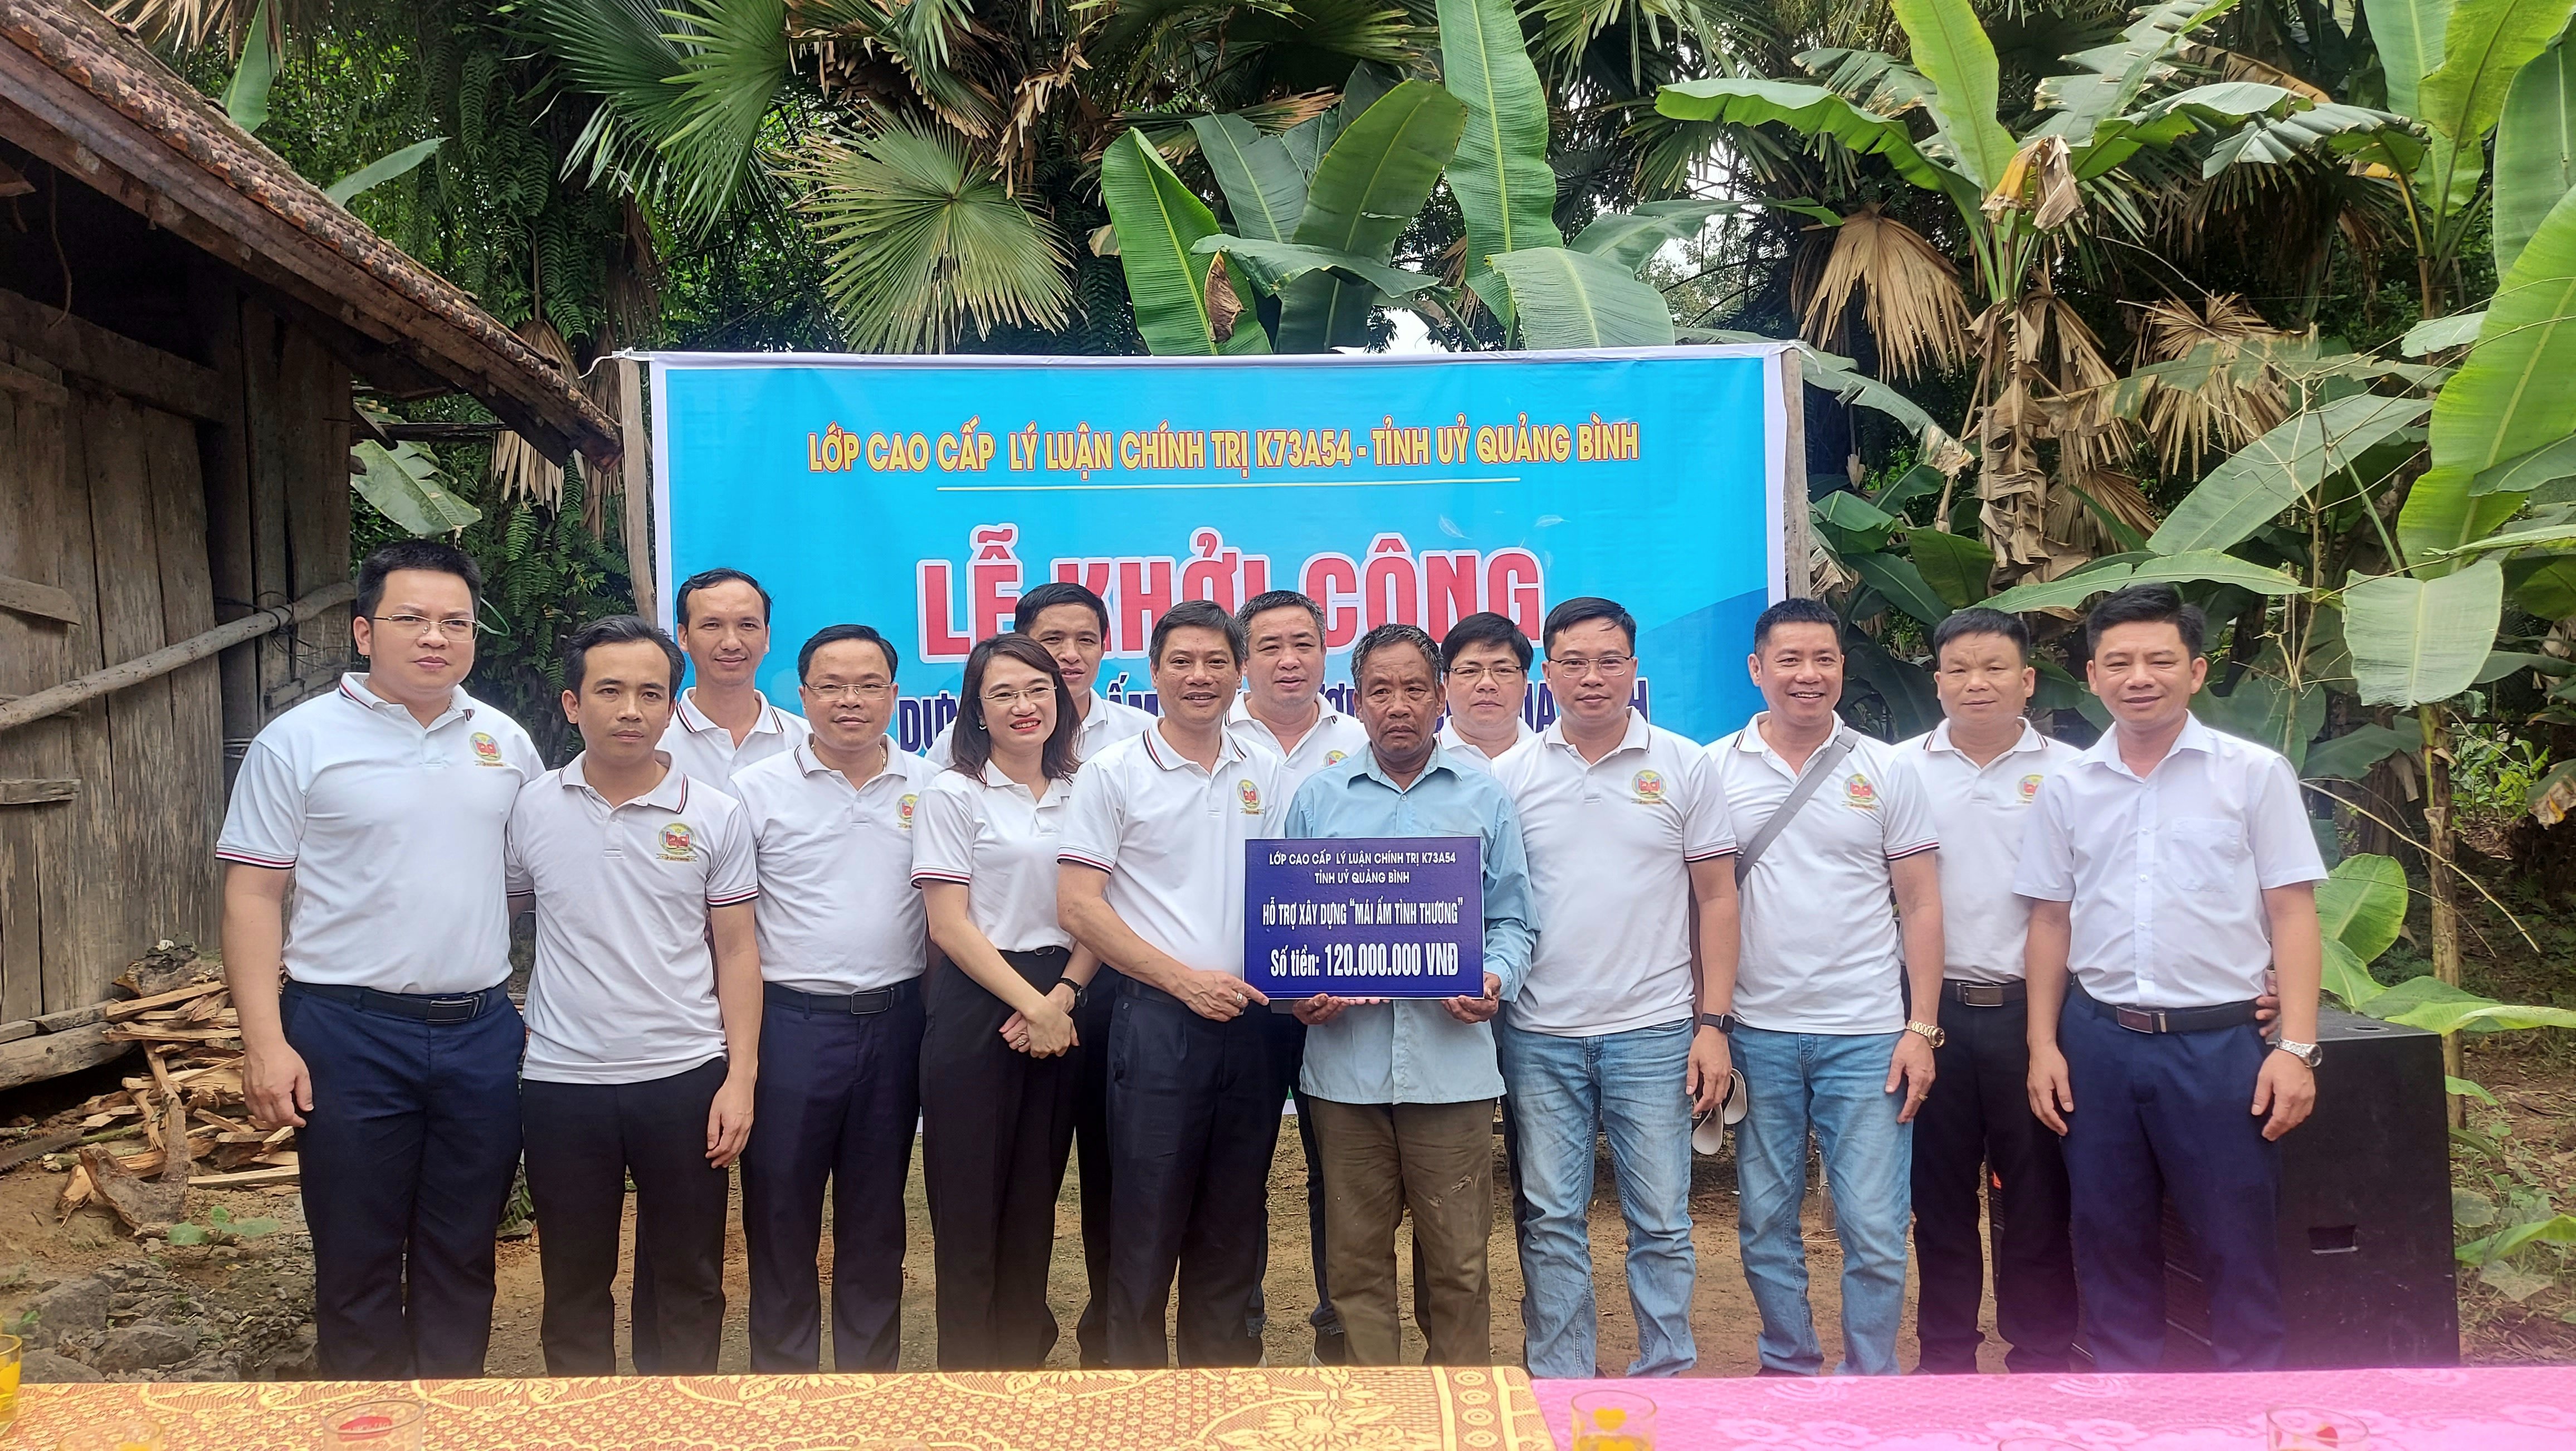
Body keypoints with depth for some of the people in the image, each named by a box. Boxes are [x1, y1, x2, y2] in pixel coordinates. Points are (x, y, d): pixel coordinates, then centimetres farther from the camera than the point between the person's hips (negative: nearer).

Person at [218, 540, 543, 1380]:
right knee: (358, 1258, 6)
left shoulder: (505, 742, 8)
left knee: (463, 1254, 13)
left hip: (482, 1029, 4)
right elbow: (253, 894, -5)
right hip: (351, 1033, -3)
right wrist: (264, 1042, -13)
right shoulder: (299, 741, -4)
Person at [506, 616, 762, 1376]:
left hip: (685, 1078, -1)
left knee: (688, 1281, 10)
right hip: (562, 1082, 1)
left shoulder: (714, 816, -2)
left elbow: (736, 950, 0)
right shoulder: (531, 810, 1)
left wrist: (740, 1077, -6)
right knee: (574, 1283, 13)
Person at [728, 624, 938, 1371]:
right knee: (781, 1207, 7)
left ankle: (870, 1366, 26)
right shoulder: (758, 790, -2)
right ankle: (783, 1368, 21)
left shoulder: (928, 788, 4)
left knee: (877, 1211, 13)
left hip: (894, 1022, 2)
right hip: (789, 1021, -2)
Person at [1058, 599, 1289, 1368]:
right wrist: (1185, 978, -14)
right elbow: (1078, 905, -8)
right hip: (1157, 1019, -4)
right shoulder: (1113, 774, -2)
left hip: (1249, 1019, 4)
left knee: (1234, 1225, 12)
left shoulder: (1264, 774, 12)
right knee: (1147, 1225, 1)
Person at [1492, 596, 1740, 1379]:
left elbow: (1716, 898, 3)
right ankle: (1559, 1390, 20)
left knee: (1661, 1222, 5)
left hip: (1653, 1030, -1)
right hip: (1539, 1035, 1)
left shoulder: (1682, 766, 2)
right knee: (1551, 1222, 8)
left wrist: (1713, 1024, -3)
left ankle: (1665, 1381, 20)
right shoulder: (1510, 774, 4)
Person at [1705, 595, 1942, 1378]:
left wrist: (1922, 1028, -3)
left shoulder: (1885, 771, 3)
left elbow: (1921, 906, 3)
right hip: (1756, 1034, 1)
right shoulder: (1716, 769, 2)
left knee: (1874, 1228, 0)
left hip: (1867, 1035, -1)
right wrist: (1704, 1017, -3)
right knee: (1765, 1222, 11)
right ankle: (1789, 1372, 28)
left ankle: (1871, 1387, 17)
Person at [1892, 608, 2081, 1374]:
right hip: (1934, 1004, 1)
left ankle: (2041, 1361, 19)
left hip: (2030, 1008, -1)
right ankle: (1945, 1358, 22)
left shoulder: (2068, 773, 2)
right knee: (1940, 1191, 10)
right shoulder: (1902, 769, 4)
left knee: (2036, 1194, 6)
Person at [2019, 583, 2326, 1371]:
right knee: (2111, 1243, 12)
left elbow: (2292, 914, -3)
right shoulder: (2067, 788, 6)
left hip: (2219, 1041, -3)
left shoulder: (2255, 773, -1)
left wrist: (2296, 1046, -9)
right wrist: (2044, 1046, 5)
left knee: (2239, 1245, 4)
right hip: (2098, 1040, 3)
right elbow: (2051, 920, 10)